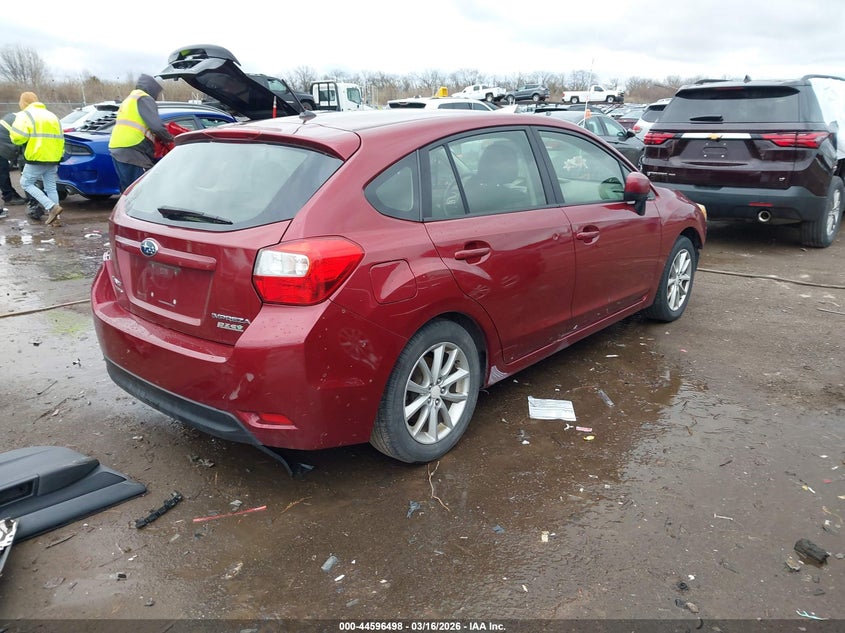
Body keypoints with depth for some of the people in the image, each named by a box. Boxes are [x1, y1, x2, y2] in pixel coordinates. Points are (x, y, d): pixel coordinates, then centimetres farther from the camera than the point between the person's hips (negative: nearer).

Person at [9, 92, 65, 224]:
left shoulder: (25, 115, -2)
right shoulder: (52, 115, 21)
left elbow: (18, 137, -13)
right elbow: (60, 138, 21)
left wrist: (14, 136, 9)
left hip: (37, 158, -6)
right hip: (53, 159, 7)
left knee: (26, 183, 5)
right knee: (51, 187, 12)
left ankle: (52, 207, -9)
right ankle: (54, 217, 10)